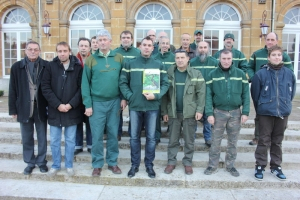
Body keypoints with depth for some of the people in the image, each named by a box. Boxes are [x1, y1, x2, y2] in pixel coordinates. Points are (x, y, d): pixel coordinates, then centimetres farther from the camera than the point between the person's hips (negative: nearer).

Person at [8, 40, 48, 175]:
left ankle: (41, 161, 27)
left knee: (42, 137, 11)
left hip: (41, 108, -1)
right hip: (24, 108, 1)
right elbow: (12, 90, 2)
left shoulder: (47, 66, -4)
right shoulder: (16, 67, 1)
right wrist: (13, 109, 0)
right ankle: (30, 162, 28)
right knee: (27, 138, 13)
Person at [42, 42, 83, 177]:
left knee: (70, 140, 10)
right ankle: (56, 165, 27)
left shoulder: (78, 67, -2)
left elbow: (81, 88, -4)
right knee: (54, 140, 11)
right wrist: (57, 105, -13)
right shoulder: (50, 66, 0)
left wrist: (71, 104, -13)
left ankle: (69, 165, 25)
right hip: (54, 110, 1)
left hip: (72, 110, -1)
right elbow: (45, 87, -4)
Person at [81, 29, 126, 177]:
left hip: (114, 102, 1)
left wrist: (124, 98, -3)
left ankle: (113, 162, 25)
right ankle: (97, 164, 20)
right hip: (97, 103, -1)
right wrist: (88, 104, -7)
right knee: (97, 135, 5)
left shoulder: (119, 58, 4)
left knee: (113, 134, 11)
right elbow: (85, 83, -2)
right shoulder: (91, 60, -1)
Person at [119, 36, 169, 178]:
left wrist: (156, 95, -13)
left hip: (152, 106, 0)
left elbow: (165, 84, 3)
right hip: (134, 106, 0)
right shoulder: (129, 64, 4)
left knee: (151, 137, 8)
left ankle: (149, 165, 23)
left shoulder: (159, 65, 6)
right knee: (134, 137, 9)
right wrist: (129, 96, -10)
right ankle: (134, 164, 23)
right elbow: (123, 82, 2)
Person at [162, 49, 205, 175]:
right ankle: (171, 162, 23)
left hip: (190, 113, -1)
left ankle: (188, 162, 24)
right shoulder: (169, 73, 2)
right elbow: (165, 94, 2)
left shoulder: (196, 74, -1)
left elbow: (201, 93, -3)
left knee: (189, 140, 10)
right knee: (173, 140, 10)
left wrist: (200, 110, -11)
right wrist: (165, 111, -1)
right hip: (173, 112, 1)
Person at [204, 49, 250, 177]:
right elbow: (208, 95, -4)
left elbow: (245, 94, 3)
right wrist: (209, 113, -10)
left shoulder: (240, 74, 3)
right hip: (218, 112, -1)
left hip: (235, 113, 1)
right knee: (216, 141, 6)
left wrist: (245, 112, -4)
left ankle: (230, 165, 26)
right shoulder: (212, 74, -1)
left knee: (233, 142, 12)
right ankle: (212, 166, 19)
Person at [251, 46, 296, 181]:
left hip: (283, 113, 3)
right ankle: (260, 166, 16)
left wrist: (285, 105, 13)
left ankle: (276, 166, 26)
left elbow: (292, 93, 12)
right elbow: (255, 94, 1)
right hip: (265, 113, -3)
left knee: (277, 141, 14)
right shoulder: (260, 74, -7)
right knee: (264, 141, 3)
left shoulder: (289, 74, 2)